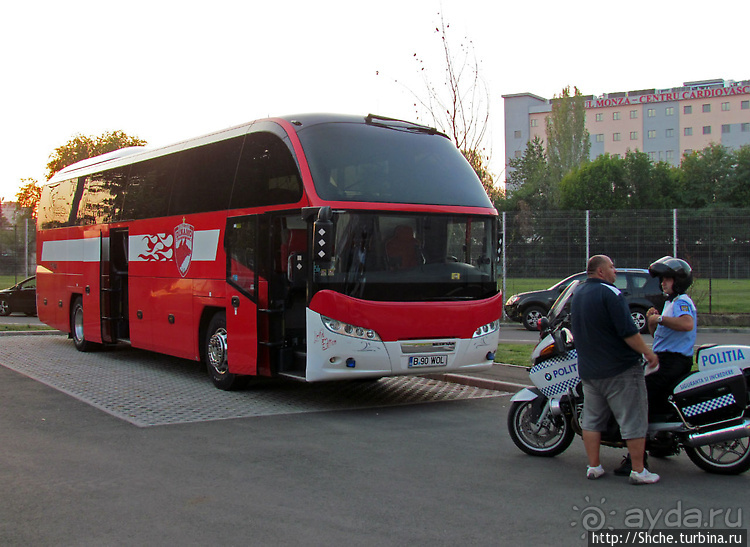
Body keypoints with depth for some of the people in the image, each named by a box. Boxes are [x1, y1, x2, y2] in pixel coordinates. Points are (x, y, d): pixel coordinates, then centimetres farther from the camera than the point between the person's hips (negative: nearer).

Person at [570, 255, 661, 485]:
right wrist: (649, 353, -9)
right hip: (620, 370, -8)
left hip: (588, 369, 8)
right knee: (633, 419, 0)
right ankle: (638, 471, 2)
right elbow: (628, 332, -20)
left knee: (592, 419, 12)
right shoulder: (609, 293, -16)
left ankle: (593, 467, 16)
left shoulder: (577, 294, 11)